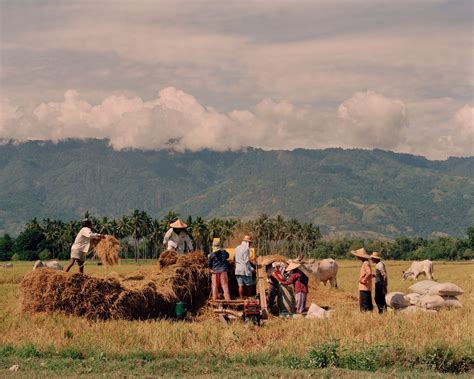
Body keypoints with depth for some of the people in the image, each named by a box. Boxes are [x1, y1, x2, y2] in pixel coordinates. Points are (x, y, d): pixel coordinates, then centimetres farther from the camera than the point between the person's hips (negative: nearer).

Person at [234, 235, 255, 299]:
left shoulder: (237, 248, 12)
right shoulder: (246, 249, -11)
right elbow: (246, 261, -15)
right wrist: (251, 269, -8)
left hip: (238, 270, 7)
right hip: (245, 270, -7)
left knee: (240, 286, 4)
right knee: (248, 285, 4)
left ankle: (242, 299, 3)